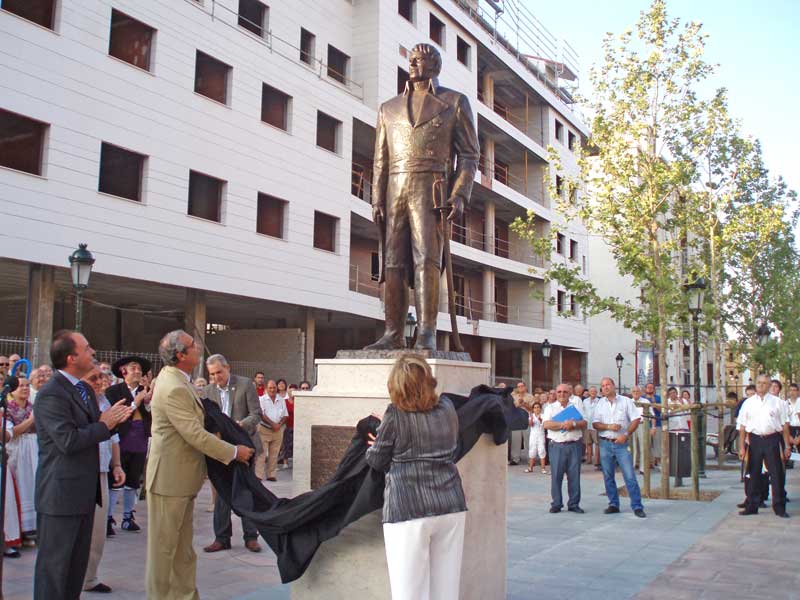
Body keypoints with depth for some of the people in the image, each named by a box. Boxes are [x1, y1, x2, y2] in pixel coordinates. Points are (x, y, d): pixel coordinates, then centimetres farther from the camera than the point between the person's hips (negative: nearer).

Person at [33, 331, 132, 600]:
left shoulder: (85, 389, 11)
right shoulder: (51, 394, -18)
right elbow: (68, 441, -26)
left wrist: (114, 419, -6)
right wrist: (104, 425, -15)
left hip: (84, 490, 9)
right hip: (61, 493, -9)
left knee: (78, 561, 17)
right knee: (54, 563, 2)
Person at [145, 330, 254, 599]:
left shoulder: (173, 377, 7)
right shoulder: (174, 388, -25)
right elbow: (196, 435, -25)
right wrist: (234, 452, -16)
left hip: (181, 474, 10)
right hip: (169, 476, -10)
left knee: (182, 545, 17)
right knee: (164, 544, 4)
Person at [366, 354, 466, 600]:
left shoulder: (395, 416, -8)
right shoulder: (447, 408, 5)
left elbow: (377, 461, 1)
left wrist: (376, 445, 21)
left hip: (408, 510, -5)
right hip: (452, 506, 5)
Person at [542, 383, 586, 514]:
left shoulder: (577, 406, 14)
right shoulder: (550, 407, 8)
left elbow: (584, 423, 4)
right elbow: (546, 424, -7)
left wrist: (573, 424, -14)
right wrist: (563, 424, -14)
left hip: (574, 445, 1)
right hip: (557, 445, -1)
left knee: (574, 476, 3)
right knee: (556, 475, -1)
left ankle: (574, 504, 11)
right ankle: (556, 504, 8)